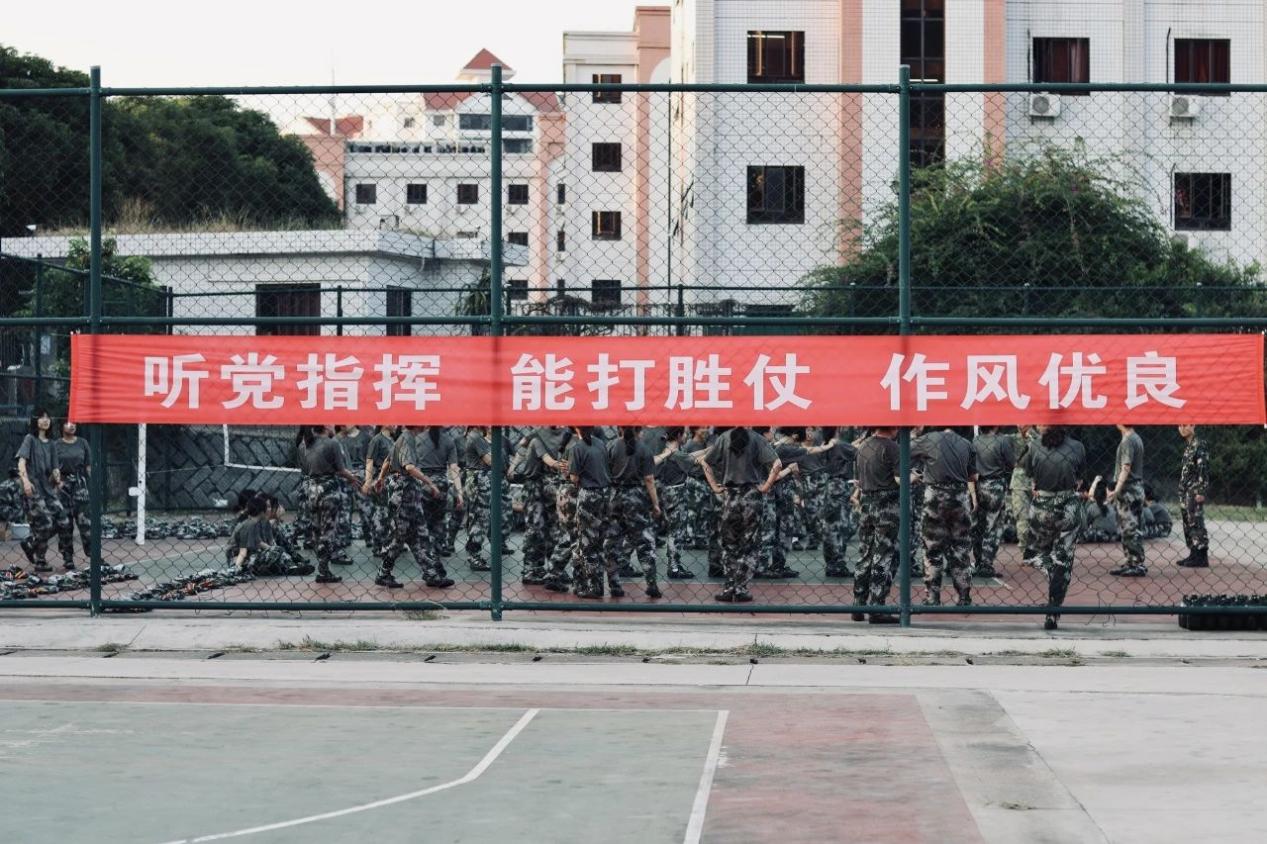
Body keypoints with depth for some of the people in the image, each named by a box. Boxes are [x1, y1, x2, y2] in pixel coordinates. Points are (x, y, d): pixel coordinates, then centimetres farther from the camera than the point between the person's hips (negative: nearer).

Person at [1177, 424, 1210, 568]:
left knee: (1196, 523, -9)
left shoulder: (1199, 445, -10)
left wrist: (1201, 492, -20)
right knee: (1188, 523, 10)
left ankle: (1201, 557, -8)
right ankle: (1194, 554, 14)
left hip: (1195, 491, -9)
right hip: (1185, 491, 9)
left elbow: (1203, 469, -15)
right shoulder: (1187, 446, 17)